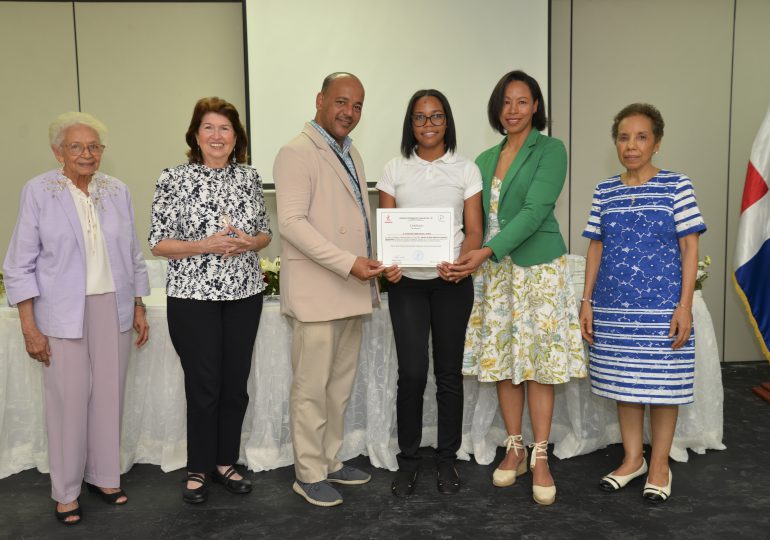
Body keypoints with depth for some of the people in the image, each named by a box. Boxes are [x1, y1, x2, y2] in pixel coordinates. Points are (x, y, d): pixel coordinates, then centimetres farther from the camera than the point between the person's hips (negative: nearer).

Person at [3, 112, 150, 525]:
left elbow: (133, 257, 12)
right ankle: (66, 491, 20)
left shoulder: (117, 192, 6)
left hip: (114, 309, 3)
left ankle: (103, 475, 28)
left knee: (109, 395, 9)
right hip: (65, 313, -3)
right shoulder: (38, 191, -4)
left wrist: (139, 309, 9)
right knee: (68, 400, 2)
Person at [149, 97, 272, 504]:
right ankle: (198, 470, 23)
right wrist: (205, 245, -19)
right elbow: (158, 243, -6)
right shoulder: (175, 179, -5)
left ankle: (225, 462, 28)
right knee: (203, 386, 3)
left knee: (236, 383, 10)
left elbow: (265, 233, 12)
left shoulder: (249, 177, 6)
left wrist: (249, 242, -10)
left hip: (244, 293, 4)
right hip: (193, 296, -4)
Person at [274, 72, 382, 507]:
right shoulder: (297, 153, -10)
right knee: (313, 388, 2)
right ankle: (309, 475, 16)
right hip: (317, 292, -8)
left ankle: (330, 461, 29)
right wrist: (348, 263, -23)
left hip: (351, 291, 8)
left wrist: (373, 264, 12)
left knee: (341, 385, 15)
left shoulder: (351, 155, 17)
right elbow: (291, 222, -19)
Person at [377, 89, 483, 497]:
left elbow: (474, 231, 2)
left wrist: (460, 263, -18)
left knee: (448, 372, 6)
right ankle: (408, 460, 13)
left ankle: (447, 460, 21)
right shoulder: (395, 169, 7)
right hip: (406, 282, 0)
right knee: (412, 373, -4)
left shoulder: (465, 170, 6)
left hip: (452, 282, 0)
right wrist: (387, 263, -15)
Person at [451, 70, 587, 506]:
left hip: (538, 268, -5)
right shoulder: (485, 159, 14)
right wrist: (468, 259, -3)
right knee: (502, 360, 7)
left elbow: (535, 211, -15)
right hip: (493, 270, 5)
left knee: (538, 361, -1)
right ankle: (515, 449, 21)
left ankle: (541, 458, 10)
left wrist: (488, 251, -23)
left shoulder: (550, 150, -3)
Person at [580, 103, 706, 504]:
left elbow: (690, 248, -4)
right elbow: (596, 248, 10)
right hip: (614, 306, 4)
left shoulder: (676, 187, -3)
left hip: (662, 306, -3)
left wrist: (685, 305, -10)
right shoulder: (604, 192, 7)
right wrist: (587, 301, 5)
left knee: (663, 385, 5)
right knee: (623, 383, 12)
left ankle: (659, 464, 23)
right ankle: (632, 459, 28)